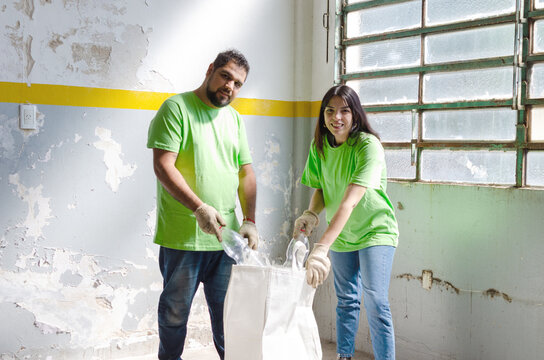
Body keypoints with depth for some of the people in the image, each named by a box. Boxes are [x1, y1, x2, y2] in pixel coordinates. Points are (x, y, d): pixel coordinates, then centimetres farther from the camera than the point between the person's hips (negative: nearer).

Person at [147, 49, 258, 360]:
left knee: (227, 310, 12)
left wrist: (250, 220, 2)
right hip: (182, 236, -5)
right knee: (176, 310, 8)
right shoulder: (177, 108, -6)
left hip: (225, 235, 5)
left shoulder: (235, 119, 14)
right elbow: (163, 166, -15)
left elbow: (246, 172, 14)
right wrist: (199, 208, -23)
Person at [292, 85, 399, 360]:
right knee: (346, 300, 12)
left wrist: (321, 248, -41)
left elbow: (350, 201, -33)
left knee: (375, 301, -12)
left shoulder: (368, 146, -24)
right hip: (340, 234, 5)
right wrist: (311, 213, -18)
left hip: (375, 231, -5)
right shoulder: (319, 146, -3)